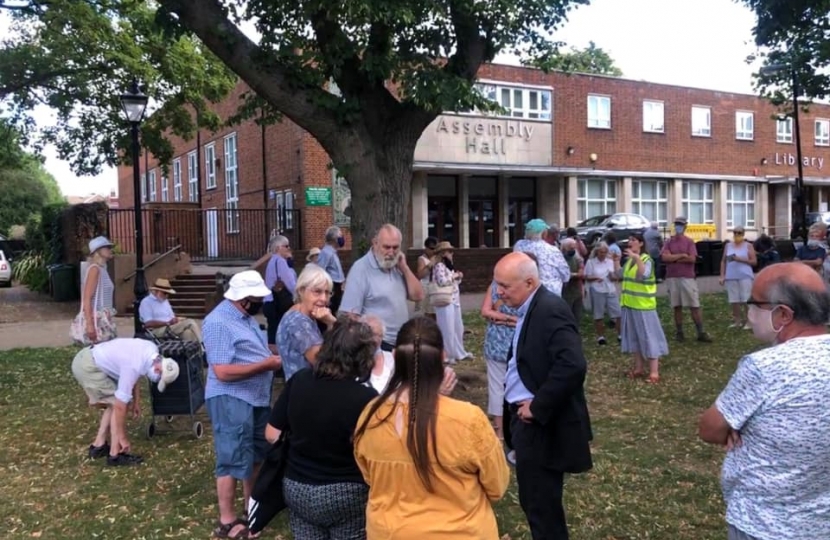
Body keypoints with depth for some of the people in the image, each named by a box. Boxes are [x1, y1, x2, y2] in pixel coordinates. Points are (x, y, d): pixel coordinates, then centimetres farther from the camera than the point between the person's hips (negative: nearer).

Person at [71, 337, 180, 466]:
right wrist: (122, 437, -14)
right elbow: (120, 406, -23)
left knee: (113, 403, 14)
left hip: (86, 358, 9)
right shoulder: (134, 367, -28)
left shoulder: (152, 350, -5)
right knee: (116, 403, -7)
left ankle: (98, 446, 19)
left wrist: (135, 401, 15)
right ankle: (115, 455, -2)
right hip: (87, 367, -9)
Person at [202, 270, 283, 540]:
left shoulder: (245, 317, 11)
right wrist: (266, 365, -22)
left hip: (257, 397, 10)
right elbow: (223, 372, -26)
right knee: (233, 459, -1)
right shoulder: (219, 323, -21)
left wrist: (272, 354, 4)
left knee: (256, 453, 21)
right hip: (231, 400, -10)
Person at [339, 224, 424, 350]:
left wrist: (404, 268, -4)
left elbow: (418, 296, 5)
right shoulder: (361, 269, -13)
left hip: (402, 343, 7)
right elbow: (351, 314, -15)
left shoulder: (397, 266, 9)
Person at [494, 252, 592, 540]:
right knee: (534, 501, 20)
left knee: (542, 506, 2)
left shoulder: (551, 310, -21)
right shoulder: (529, 309, 10)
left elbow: (573, 366, -32)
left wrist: (538, 407, -23)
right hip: (529, 420, 10)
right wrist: (528, 405, 7)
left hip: (543, 426, -10)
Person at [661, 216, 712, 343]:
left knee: (695, 306, -2)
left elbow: (692, 258, -9)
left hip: (688, 278, -2)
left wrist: (673, 258, -6)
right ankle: (679, 332, 13)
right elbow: (664, 257, -7)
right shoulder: (669, 242, 8)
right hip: (672, 278, 2)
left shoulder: (689, 241, 4)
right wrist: (682, 255, -9)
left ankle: (701, 333, 1)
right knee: (677, 306, 6)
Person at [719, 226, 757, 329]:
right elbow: (723, 261, 14)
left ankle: (748, 321, -2)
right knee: (734, 300, 3)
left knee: (746, 300, -6)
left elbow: (754, 261, 0)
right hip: (731, 277, 3)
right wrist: (722, 276, 7)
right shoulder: (728, 245, 14)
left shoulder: (748, 246, 5)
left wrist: (740, 259, -13)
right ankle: (737, 320, 11)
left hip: (745, 276, -3)